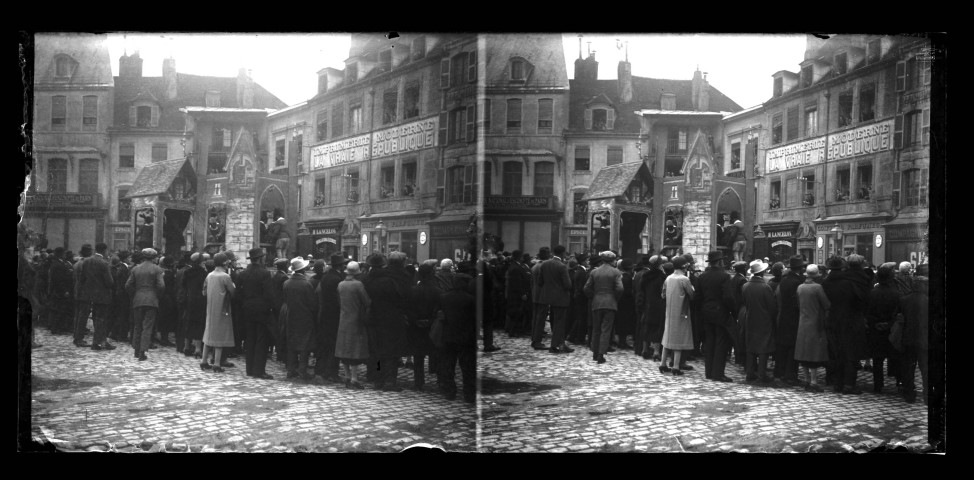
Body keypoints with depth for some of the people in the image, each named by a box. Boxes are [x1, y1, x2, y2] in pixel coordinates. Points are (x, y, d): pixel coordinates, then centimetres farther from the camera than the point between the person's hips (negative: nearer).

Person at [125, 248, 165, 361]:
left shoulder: (135, 269, 6)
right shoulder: (157, 269, -4)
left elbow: (128, 285, 3)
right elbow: (161, 286, -11)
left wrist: (134, 294, 16)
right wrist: (158, 296, 4)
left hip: (137, 301, 3)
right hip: (151, 301, -3)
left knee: (137, 326, 15)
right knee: (147, 327, -2)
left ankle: (137, 350, 22)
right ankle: (142, 353, -9)